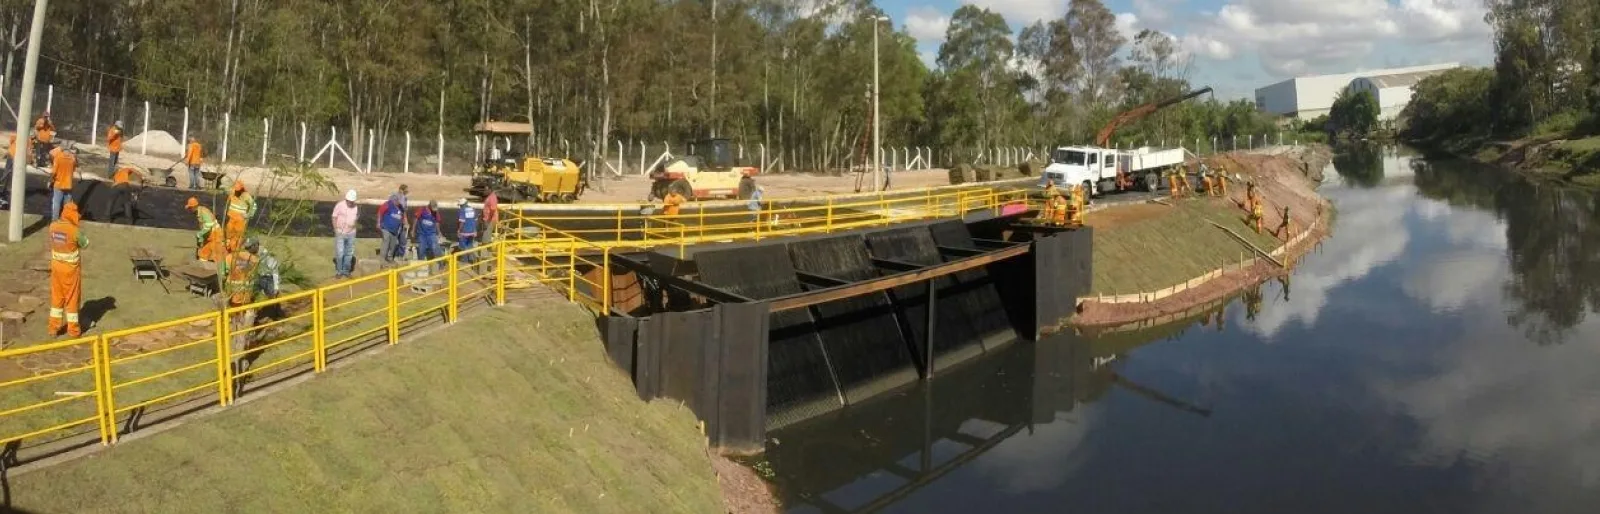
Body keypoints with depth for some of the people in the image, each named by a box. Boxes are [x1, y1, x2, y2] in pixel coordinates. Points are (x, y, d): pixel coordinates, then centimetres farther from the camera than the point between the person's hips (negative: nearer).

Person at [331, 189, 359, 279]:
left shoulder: (356, 208, 1)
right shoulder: (339, 205, -10)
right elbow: (334, 218, -5)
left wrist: (354, 225, 0)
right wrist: (336, 229, -10)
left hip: (351, 233, 3)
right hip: (340, 233, -3)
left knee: (349, 253, 9)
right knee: (340, 253, -5)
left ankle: (346, 271, 19)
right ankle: (339, 271, 7)